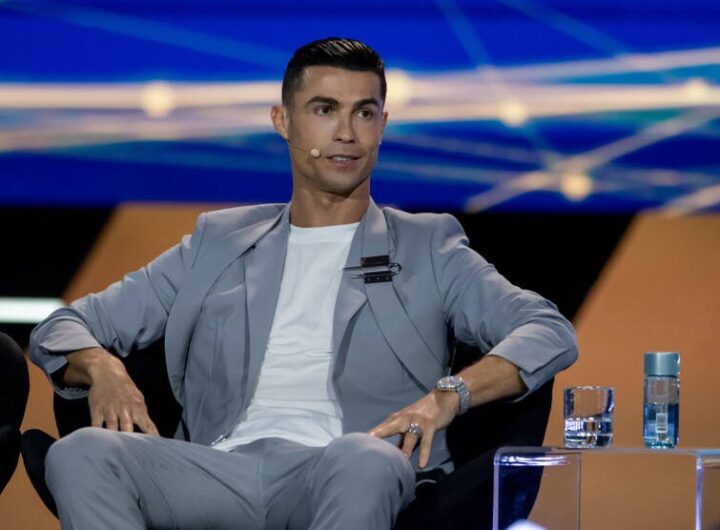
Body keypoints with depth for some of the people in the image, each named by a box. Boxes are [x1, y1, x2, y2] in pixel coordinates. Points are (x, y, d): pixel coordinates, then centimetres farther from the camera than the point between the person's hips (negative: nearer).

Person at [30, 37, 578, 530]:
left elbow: (550, 332, 7)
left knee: (364, 460, -40)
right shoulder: (218, 242, 27)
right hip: (223, 469, 3)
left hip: (341, 473, -2)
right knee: (79, 454, -28)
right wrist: (102, 368, -1)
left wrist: (449, 394, -13)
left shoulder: (427, 249, 20)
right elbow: (66, 327, 26)